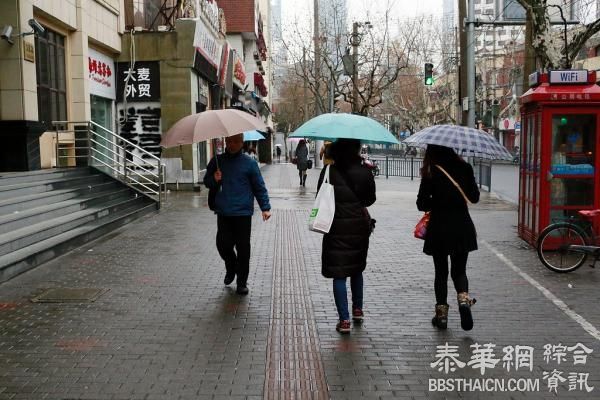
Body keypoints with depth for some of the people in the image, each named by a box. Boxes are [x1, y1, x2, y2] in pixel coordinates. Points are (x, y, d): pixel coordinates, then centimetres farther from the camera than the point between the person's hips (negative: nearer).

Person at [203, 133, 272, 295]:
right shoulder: (217, 161, 8)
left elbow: (259, 187, 3)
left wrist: (265, 207, -5)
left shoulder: (249, 163, 0)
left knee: (243, 248, 1)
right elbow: (206, 181, 16)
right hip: (223, 213, 3)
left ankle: (242, 282, 16)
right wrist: (214, 180, -7)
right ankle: (231, 269, 32)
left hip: (243, 213, -2)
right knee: (223, 244, 0)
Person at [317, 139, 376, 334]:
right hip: (359, 225, 3)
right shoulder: (364, 173, -5)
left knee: (339, 274, 1)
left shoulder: (329, 172, -9)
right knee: (357, 269, 22)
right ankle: (358, 310, 33)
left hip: (336, 227, -2)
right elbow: (371, 199, 5)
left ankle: (344, 319, -2)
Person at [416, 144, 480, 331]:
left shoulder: (431, 172, -10)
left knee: (441, 272, 12)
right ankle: (463, 298, -12)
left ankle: (441, 313, 14)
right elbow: (474, 197, 4)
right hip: (462, 228, 2)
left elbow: (421, 204, -8)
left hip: (439, 229, -2)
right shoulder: (464, 168, -4)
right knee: (459, 270, 14)